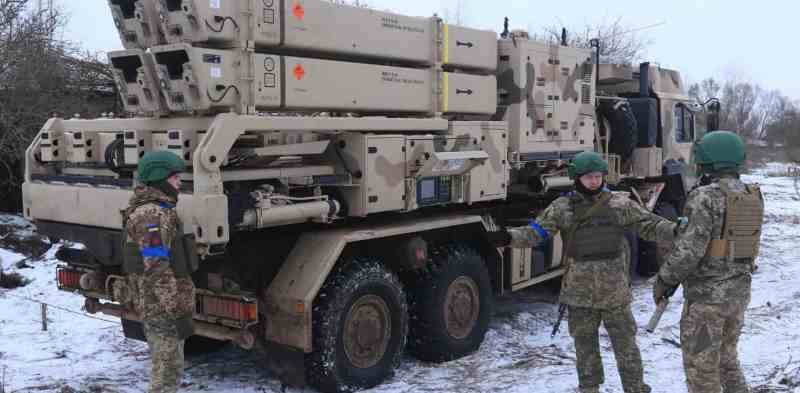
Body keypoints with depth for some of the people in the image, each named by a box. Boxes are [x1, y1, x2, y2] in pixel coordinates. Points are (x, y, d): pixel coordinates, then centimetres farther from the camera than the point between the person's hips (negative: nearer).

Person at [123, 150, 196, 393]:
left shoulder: (153, 210, 15)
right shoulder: (153, 215, -19)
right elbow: (158, 272, -24)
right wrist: (179, 313, -22)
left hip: (153, 307, 10)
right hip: (163, 309, -10)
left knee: (166, 369, 20)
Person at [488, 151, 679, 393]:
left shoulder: (620, 204, 0)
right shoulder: (562, 207, -1)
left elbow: (650, 225, 0)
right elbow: (537, 232, -8)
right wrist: (509, 237, -24)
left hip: (615, 292, 0)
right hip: (580, 293, 0)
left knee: (626, 344, 9)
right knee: (585, 346, 14)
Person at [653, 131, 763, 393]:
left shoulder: (706, 197, -19)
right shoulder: (753, 196, 5)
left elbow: (690, 248, -23)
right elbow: (743, 242, 10)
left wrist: (664, 280, -10)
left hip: (707, 295, -8)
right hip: (739, 292, 8)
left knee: (700, 364, 5)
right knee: (726, 357, 23)